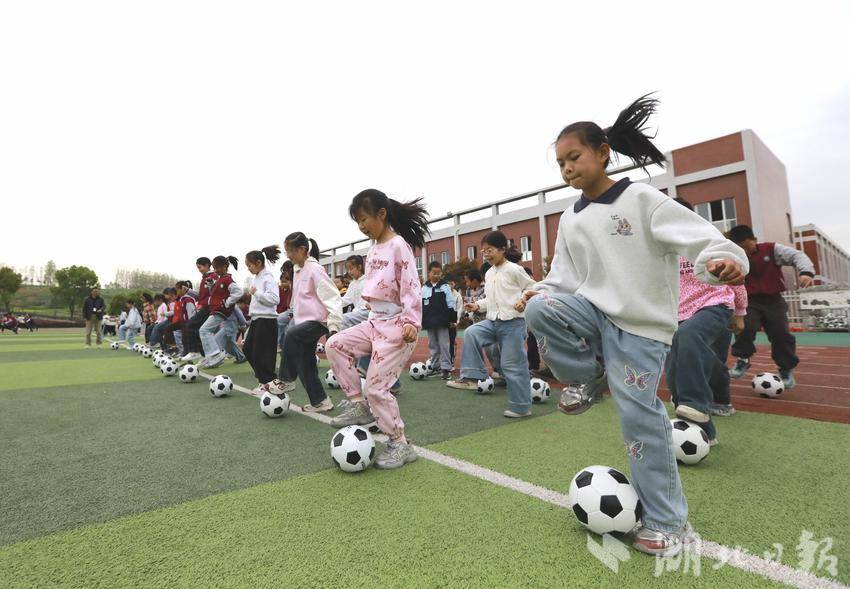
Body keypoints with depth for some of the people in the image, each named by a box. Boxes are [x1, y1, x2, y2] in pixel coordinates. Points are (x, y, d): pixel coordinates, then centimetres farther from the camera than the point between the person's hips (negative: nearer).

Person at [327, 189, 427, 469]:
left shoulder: (399, 245, -12)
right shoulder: (374, 249, 14)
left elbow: (411, 287, -18)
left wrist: (412, 321, -26)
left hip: (396, 324, -9)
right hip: (375, 321, 9)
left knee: (376, 386, -7)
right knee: (335, 345, -4)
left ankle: (400, 445, 12)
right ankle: (360, 406, 7)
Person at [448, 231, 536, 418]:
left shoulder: (514, 269, -8)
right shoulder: (489, 273, 13)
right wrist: (478, 305, 4)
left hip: (513, 322, -6)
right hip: (493, 321, 7)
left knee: (513, 364, -2)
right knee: (471, 333, -18)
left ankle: (521, 406, 12)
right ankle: (471, 377, -12)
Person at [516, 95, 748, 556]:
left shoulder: (641, 199, -5)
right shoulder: (570, 219, 11)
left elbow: (696, 235, -14)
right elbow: (565, 275, 11)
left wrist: (724, 260, -35)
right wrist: (539, 291, -7)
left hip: (640, 323, -4)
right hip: (593, 310, 5)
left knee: (639, 415, -6)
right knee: (539, 310, -26)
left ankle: (667, 522, 16)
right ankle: (589, 378, 0)